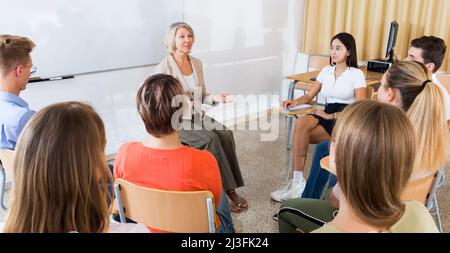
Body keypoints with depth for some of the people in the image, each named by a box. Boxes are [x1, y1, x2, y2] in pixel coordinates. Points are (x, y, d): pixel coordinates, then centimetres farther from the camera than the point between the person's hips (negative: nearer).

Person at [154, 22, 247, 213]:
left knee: (225, 133, -22)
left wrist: (215, 98, -4)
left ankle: (231, 189, -19)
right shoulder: (164, 68, -8)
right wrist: (183, 113, -24)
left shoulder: (197, 63, 10)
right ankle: (228, 191, -20)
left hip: (199, 116, 6)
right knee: (211, 138, -29)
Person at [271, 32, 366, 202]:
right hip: (326, 115, 5)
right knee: (301, 124, -30)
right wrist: (295, 102, -7)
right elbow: (309, 96, 16)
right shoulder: (326, 71, 17)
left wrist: (331, 116, -17)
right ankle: (297, 182, -27)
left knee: (301, 126, -30)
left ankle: (297, 183, -23)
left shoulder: (357, 74, 0)